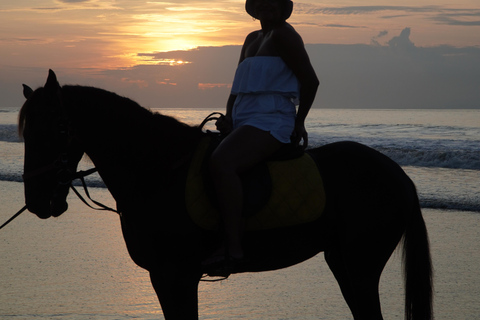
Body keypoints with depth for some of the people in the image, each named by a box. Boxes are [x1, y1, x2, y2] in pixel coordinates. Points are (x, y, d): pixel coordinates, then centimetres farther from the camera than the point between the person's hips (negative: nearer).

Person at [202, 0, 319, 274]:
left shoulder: (283, 35, -5)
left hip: (270, 122, -11)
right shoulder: (252, 40, 23)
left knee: (220, 162, -34)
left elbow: (310, 80, -6)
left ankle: (233, 247, -40)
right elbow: (238, 88, 26)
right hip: (244, 123, 11)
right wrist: (228, 119, 8)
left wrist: (300, 122, 2)